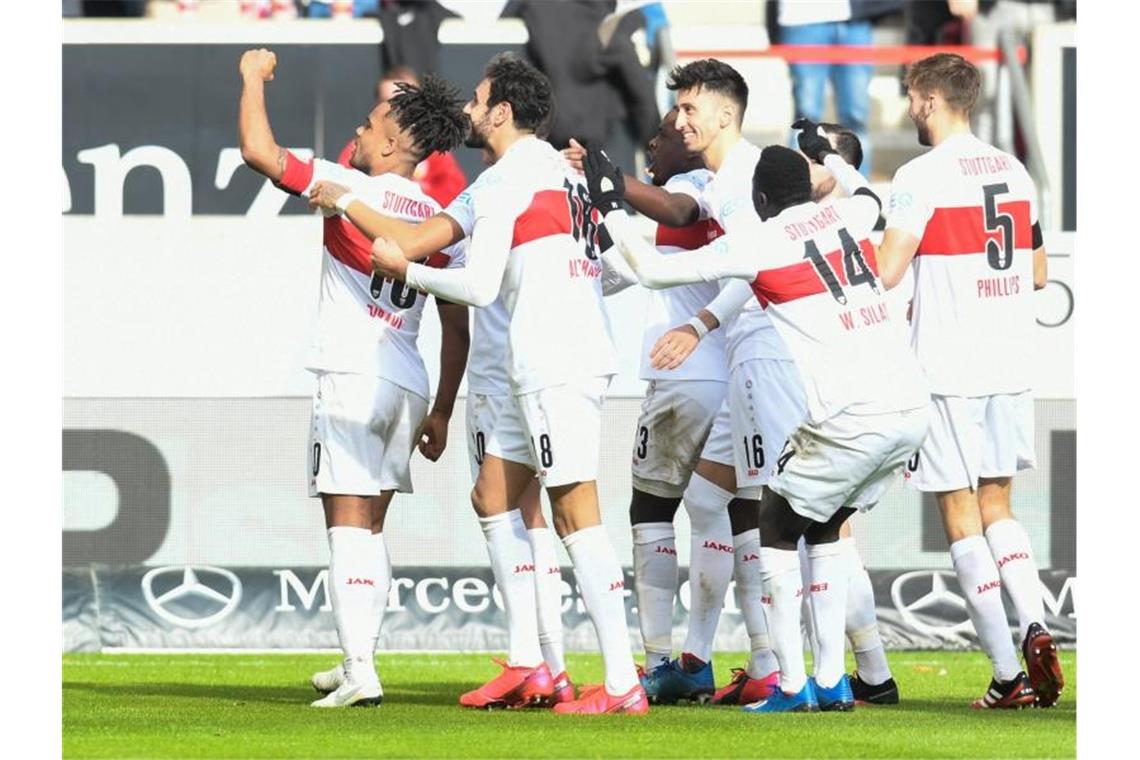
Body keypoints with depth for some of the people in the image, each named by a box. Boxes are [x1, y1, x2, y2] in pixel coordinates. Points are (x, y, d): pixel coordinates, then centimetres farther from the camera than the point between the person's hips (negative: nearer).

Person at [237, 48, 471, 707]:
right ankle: (360, 660, 25)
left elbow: (259, 151, -13)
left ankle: (360, 671, -16)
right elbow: (457, 329, 12)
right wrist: (442, 411, 20)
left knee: (349, 524, -8)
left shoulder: (352, 190, -9)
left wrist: (254, 77, 3)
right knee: (370, 527, 18)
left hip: (354, 377, -7)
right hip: (410, 382, 7)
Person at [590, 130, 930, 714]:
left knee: (775, 527, 12)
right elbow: (868, 194, 44)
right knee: (823, 529, 23)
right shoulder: (845, 216, 15)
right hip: (912, 407, 7)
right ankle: (831, 682, 19)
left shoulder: (757, 243, -1)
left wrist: (610, 209, 19)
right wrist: (825, 154, 60)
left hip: (851, 419, -7)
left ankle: (791, 685, 5)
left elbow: (653, 271, 6)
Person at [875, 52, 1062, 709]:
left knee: (960, 514, 0)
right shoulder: (1014, 171, 10)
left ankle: (1009, 675, -4)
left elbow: (883, 276, -14)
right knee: (996, 505, 16)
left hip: (947, 366, -6)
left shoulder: (922, 177, -10)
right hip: (1011, 365, 6)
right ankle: (1035, 626, -7)